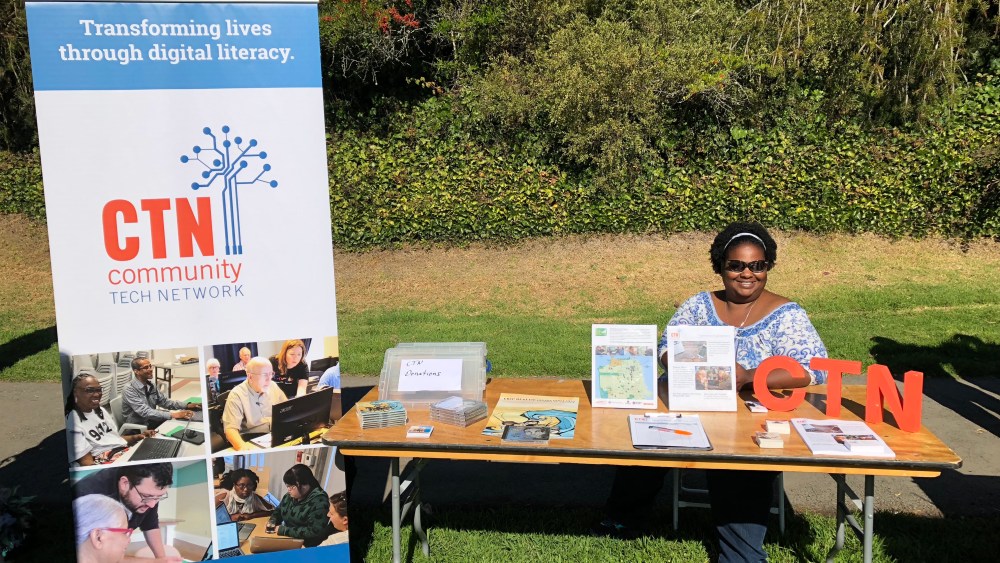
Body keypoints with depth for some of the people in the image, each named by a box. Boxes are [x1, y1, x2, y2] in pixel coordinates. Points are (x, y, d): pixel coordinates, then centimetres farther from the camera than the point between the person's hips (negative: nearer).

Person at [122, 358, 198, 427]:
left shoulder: (150, 385, 5)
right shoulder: (129, 389, -18)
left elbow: (164, 401, 11)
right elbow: (145, 412, -28)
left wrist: (187, 405, -4)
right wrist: (172, 415, -37)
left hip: (151, 422, 7)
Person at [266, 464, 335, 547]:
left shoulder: (319, 501, -19)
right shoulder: (290, 495, 4)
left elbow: (315, 532, -25)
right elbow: (278, 511, 21)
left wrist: (284, 530, -20)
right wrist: (272, 522, -1)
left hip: (305, 547, -7)